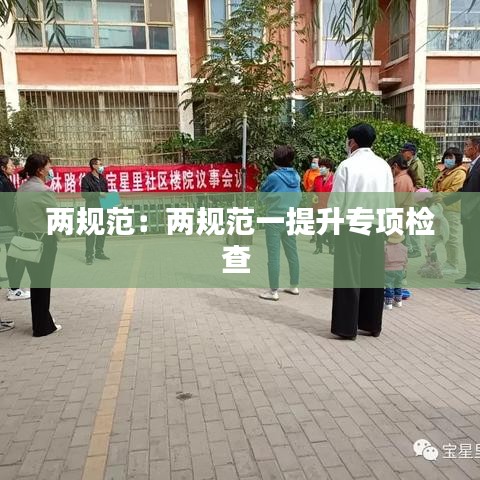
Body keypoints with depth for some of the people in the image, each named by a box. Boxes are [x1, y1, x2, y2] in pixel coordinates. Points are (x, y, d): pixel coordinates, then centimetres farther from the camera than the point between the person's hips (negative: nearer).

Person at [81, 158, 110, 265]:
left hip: (103, 208, 7)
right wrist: (98, 194, -19)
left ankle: (99, 252, 23)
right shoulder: (86, 179, -5)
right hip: (92, 209, -6)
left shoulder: (103, 179, 14)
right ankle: (89, 255, -1)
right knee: (91, 232, -6)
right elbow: (84, 194, -13)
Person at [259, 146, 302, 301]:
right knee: (292, 253, 15)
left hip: (275, 219, -6)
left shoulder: (274, 177, -13)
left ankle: (274, 291, 2)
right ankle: (294, 286, 26)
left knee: (274, 256, -1)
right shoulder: (296, 177, 3)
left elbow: (262, 196, 0)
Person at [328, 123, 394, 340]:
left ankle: (347, 327, 6)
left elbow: (336, 200, -9)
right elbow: (390, 201, 6)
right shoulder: (384, 166, 4)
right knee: (373, 275, 12)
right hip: (377, 227, 5)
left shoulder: (347, 165, -10)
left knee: (349, 275, 2)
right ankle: (372, 324, 21)